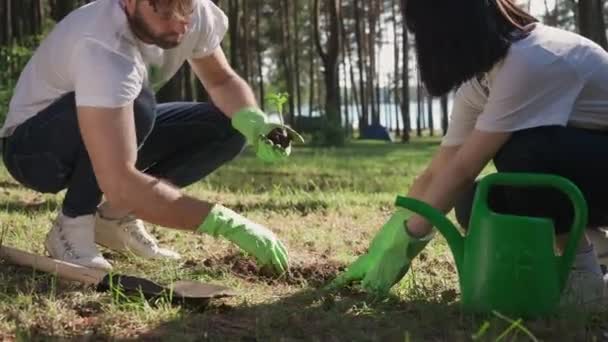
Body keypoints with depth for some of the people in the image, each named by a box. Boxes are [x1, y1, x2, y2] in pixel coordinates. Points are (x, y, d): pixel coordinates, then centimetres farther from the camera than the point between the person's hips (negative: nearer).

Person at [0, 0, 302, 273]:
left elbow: (222, 81, 0)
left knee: (229, 128, -10)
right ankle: (72, 226, -15)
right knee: (135, 102, -37)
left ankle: (114, 216, 1)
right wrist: (226, 223, -44)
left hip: (114, 134, 7)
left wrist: (255, 124, -22)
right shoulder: (103, 47, -39)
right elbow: (120, 185, -45)